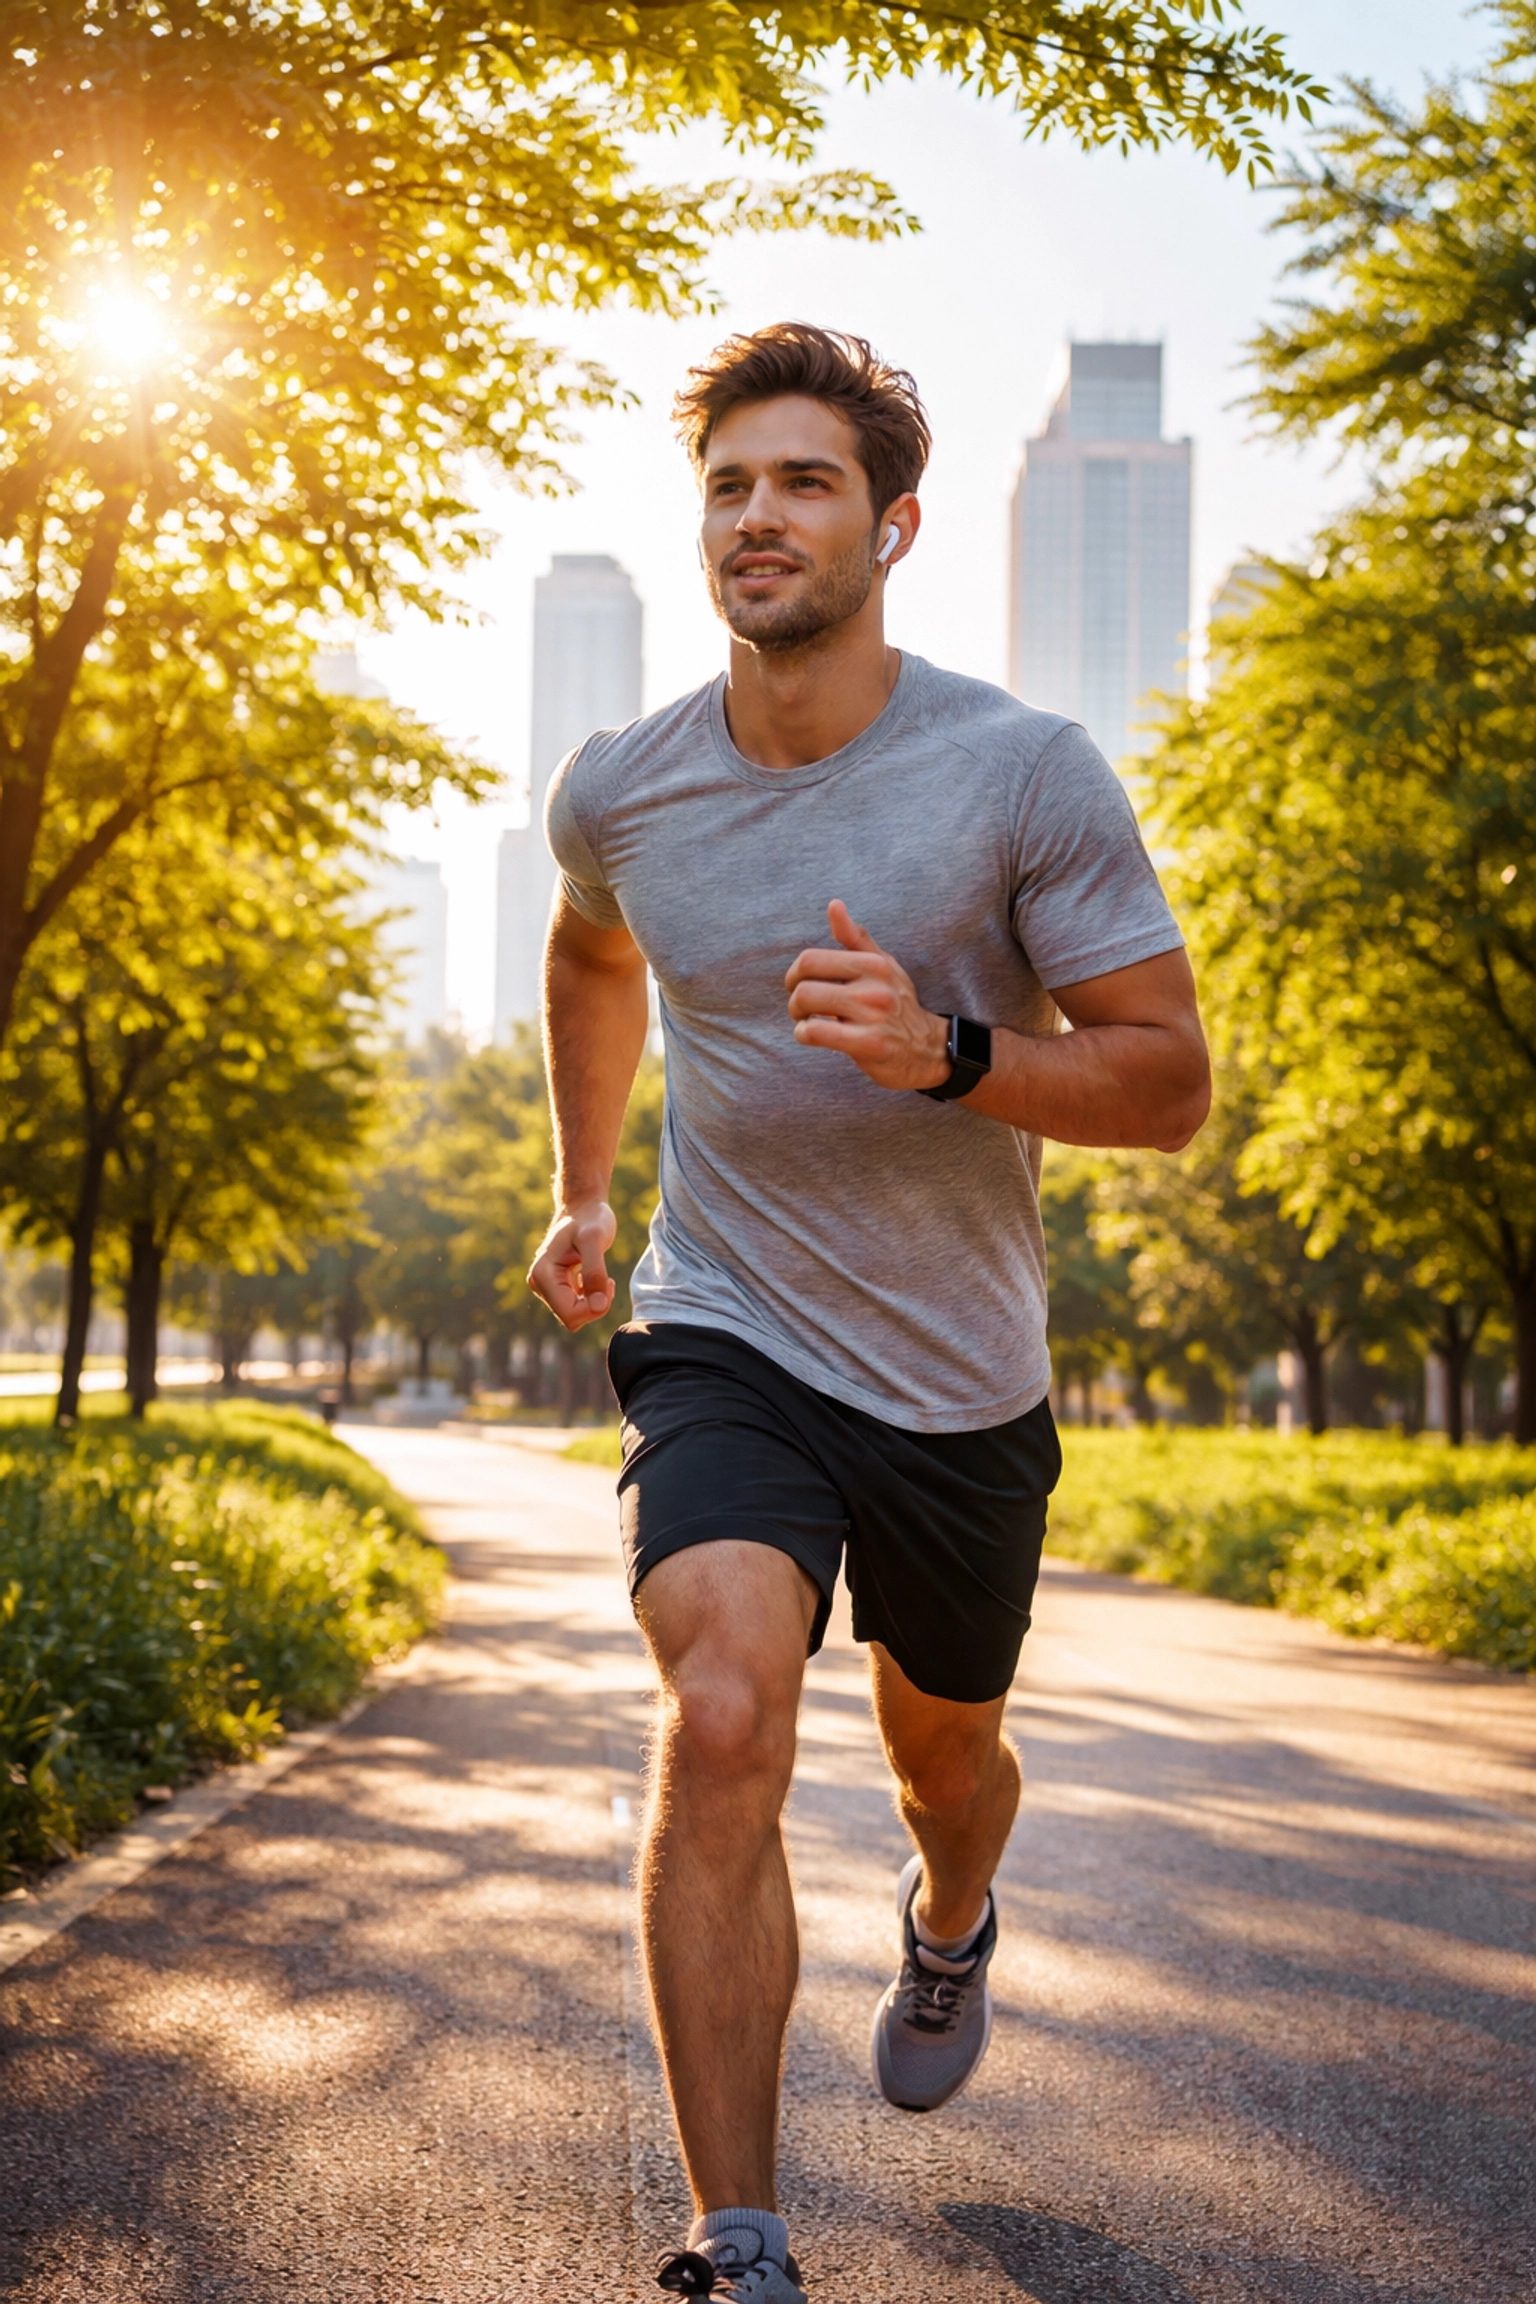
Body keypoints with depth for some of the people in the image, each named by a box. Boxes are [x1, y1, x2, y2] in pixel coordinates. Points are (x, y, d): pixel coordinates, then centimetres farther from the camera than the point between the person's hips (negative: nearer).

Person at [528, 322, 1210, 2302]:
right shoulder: (616, 791, -5)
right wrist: (581, 1191, 20)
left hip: (958, 1377, 0)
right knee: (720, 1726, -23)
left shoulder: (1027, 775, -15)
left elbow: (1169, 1083, -13)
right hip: (724, 1340, 0)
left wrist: (949, 1054, -29)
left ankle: (947, 1925, 60)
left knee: (944, 1752, 21)